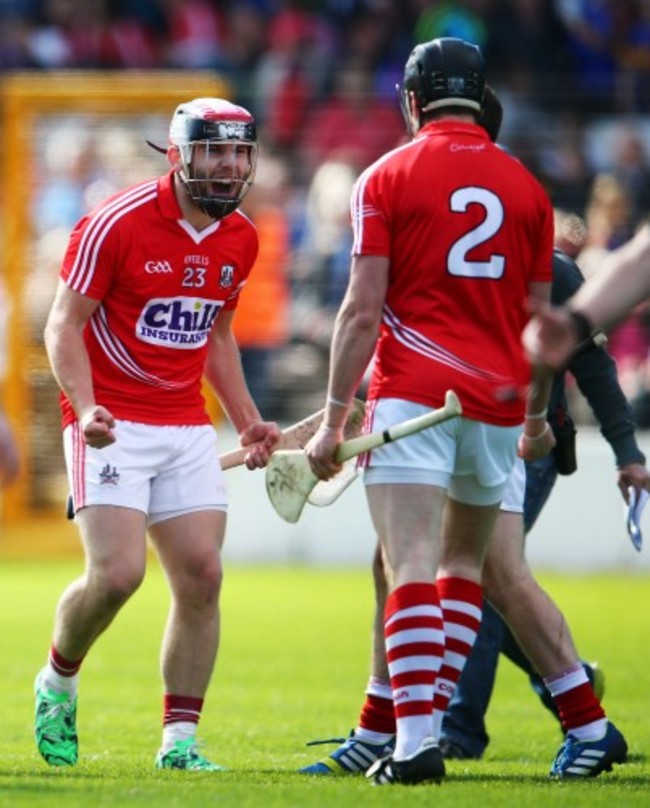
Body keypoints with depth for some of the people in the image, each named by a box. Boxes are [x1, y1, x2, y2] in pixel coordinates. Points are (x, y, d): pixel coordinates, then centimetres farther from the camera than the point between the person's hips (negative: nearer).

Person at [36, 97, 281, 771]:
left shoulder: (241, 240, 8)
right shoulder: (118, 223, -12)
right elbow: (64, 324, -11)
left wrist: (247, 422, 15)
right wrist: (85, 408, -25)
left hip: (187, 428, 6)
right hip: (112, 427, -6)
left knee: (202, 576, -4)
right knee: (117, 573, -17)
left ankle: (179, 739, 4)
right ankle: (57, 682, 12)